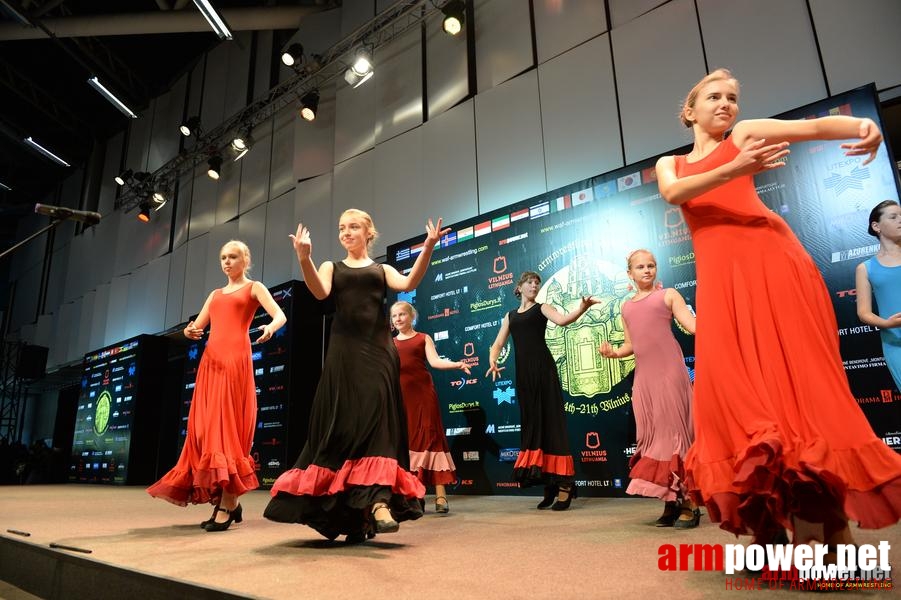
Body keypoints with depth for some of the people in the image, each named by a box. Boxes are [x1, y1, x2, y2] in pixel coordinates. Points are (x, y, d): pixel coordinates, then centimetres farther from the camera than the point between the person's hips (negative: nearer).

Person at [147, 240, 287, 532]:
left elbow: (280, 315, -8)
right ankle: (228, 501, 10)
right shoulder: (215, 294, 26)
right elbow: (198, 325, 21)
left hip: (236, 359, -6)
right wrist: (190, 331, -3)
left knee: (228, 426, -11)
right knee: (207, 428, 2)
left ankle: (227, 506, -9)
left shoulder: (254, 288, 8)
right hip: (210, 360, 6)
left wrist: (270, 328, -31)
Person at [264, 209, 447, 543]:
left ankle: (379, 502, -16)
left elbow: (408, 284, -4)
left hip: (378, 349, 0)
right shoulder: (331, 267, 17)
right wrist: (304, 259, -24)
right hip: (344, 350, 0)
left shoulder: (382, 270, 17)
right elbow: (320, 292, -6)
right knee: (342, 424, -3)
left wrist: (427, 249, -19)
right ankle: (347, 511, 6)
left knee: (377, 422, -10)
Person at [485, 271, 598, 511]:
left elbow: (562, 320, -13)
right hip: (523, 372, 4)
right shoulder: (510, 316, 20)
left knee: (550, 420, -7)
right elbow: (498, 344, 12)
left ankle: (564, 483, -3)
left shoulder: (542, 308, 8)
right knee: (531, 422, 6)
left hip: (543, 368, -4)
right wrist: (492, 361, -9)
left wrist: (582, 308, -31)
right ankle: (549, 483, 17)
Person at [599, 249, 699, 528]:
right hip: (643, 377, 5)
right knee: (651, 437, 5)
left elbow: (693, 325, -3)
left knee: (675, 431, -7)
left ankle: (689, 503, 1)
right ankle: (670, 503, 14)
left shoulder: (668, 295, 7)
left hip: (669, 372, -5)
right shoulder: (626, 307, 19)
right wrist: (613, 352, 2)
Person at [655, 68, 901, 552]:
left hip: (766, 255, -2)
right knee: (734, 382, -7)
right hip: (718, 271, 2)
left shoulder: (745, 135, 18)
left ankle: (827, 526, -7)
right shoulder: (669, 164, 23)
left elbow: (812, 126, 1)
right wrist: (734, 169, -16)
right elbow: (674, 194, -1)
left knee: (794, 369, -9)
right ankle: (770, 527, -4)